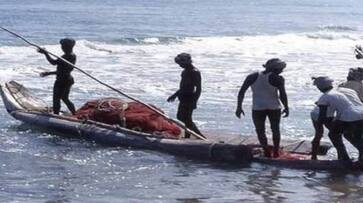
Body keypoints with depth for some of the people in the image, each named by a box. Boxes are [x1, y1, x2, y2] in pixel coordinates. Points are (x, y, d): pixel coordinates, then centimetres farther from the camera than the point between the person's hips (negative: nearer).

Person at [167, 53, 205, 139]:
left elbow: (198, 89, -21)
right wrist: (174, 95, 26)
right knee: (180, 117, 17)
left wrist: (194, 102, -26)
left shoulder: (195, 72, -18)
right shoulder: (185, 71, 11)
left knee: (187, 119, -9)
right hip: (183, 98, 10)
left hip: (190, 99, -10)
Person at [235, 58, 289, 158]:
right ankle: (276, 152, 20)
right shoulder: (278, 79, -9)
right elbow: (283, 95, -11)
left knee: (260, 131, 14)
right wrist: (286, 108, 2)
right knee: (275, 129, 19)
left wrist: (239, 107, 1)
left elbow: (241, 91, -3)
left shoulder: (252, 77, 0)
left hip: (258, 108, 0)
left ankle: (267, 152, 8)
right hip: (274, 108, 0)